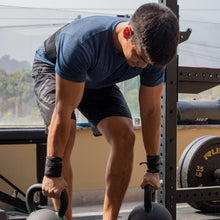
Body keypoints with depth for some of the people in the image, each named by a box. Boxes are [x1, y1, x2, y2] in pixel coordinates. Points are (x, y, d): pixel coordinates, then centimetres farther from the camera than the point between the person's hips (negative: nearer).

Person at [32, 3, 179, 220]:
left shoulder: (151, 50, -27)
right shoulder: (82, 42, -43)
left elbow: (151, 110, -14)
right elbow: (64, 110, -37)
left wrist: (153, 169, -8)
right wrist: (52, 173, -33)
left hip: (97, 82, 4)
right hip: (52, 71, -4)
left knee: (124, 136, -17)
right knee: (65, 135, -28)